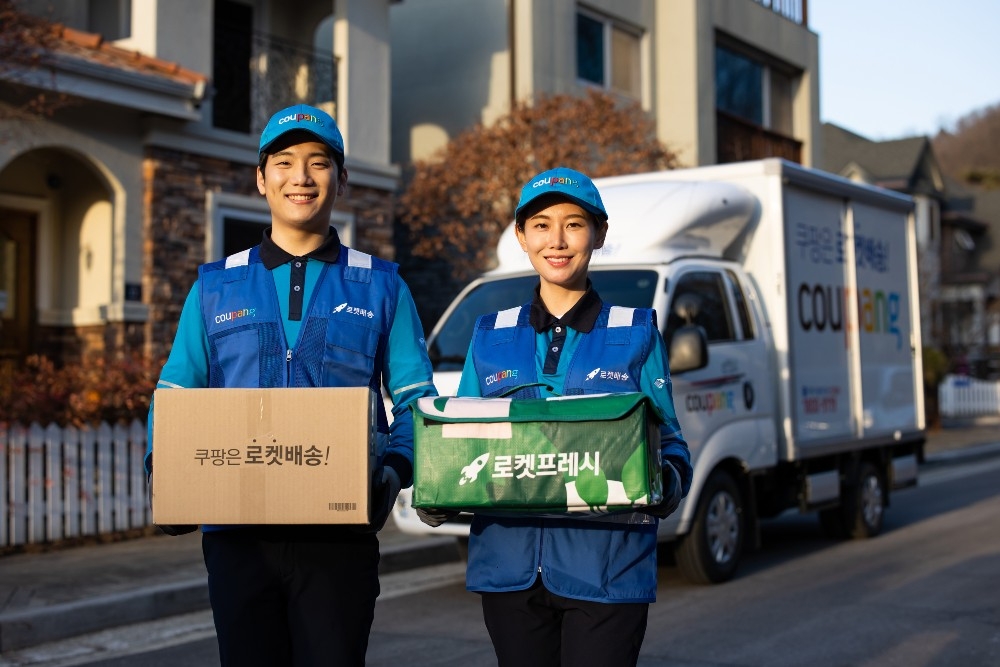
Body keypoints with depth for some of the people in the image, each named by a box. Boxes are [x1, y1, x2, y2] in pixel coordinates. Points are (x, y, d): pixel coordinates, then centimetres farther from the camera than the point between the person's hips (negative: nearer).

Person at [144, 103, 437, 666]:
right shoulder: (216, 287, 13)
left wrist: (396, 469, -13)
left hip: (340, 530, -1)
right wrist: (162, 463, -7)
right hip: (238, 531, 2)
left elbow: (414, 400, 6)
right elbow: (176, 393, 13)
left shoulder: (380, 286, 9)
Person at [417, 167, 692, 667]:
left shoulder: (636, 332, 4)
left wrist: (663, 482, -21)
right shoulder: (491, 335, 11)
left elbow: (668, 441, 2)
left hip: (606, 568, -3)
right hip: (509, 565, 3)